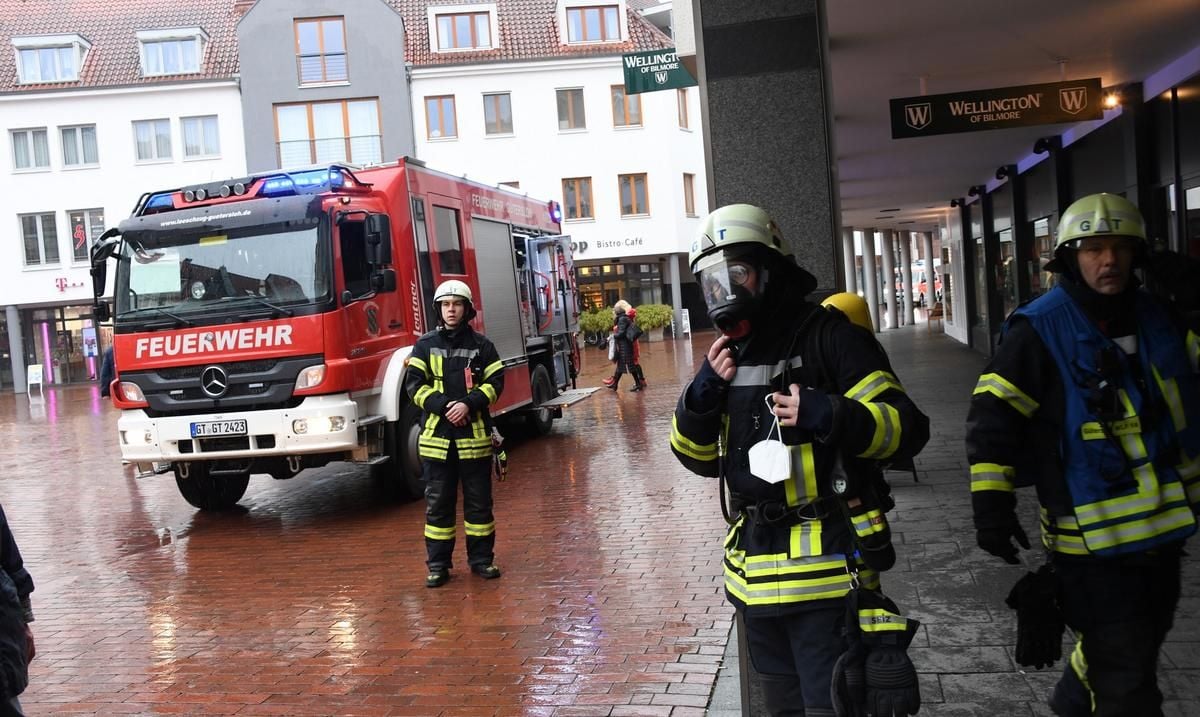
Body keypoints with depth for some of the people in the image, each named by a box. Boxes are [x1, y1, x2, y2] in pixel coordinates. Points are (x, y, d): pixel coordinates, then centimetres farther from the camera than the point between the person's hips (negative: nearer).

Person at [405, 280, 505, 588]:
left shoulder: (481, 345, 4)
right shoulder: (425, 345, 5)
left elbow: (495, 382, 1)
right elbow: (414, 383, -1)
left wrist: (469, 404, -15)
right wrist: (443, 406, -15)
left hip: (474, 435, 0)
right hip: (436, 435, 0)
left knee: (479, 500, 8)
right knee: (438, 502, 6)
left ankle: (481, 558, 20)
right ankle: (438, 564, 14)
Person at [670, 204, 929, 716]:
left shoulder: (827, 337, -9)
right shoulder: (726, 355, 10)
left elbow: (907, 429, -12)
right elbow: (701, 458, 13)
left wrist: (830, 416, -28)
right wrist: (702, 395, -5)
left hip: (825, 566, -7)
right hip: (755, 571, 7)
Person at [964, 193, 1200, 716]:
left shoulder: (1158, 319, 5)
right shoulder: (1039, 331, -14)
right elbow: (991, 417, -16)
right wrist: (991, 503, -22)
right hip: (1093, 541, -7)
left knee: (1141, 645, 27)